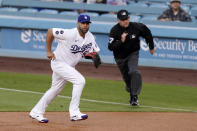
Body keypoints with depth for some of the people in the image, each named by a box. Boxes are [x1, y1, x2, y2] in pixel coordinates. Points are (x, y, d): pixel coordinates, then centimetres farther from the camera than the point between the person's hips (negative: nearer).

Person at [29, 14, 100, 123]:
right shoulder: (70, 34, -24)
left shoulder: (90, 37, -3)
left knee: (55, 89, 17)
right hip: (59, 62, -8)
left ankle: (36, 112, 30)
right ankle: (74, 112, -18)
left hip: (69, 66, 8)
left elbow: (96, 51, 6)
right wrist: (49, 51, -16)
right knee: (80, 80, -21)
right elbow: (50, 31, -19)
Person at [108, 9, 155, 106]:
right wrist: (121, 41, -40)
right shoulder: (115, 30, -20)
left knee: (134, 72, -26)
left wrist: (151, 47, 15)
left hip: (133, 54, -1)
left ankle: (135, 97, -21)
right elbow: (110, 47, -26)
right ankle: (132, 95, 36)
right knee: (126, 78, 10)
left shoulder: (137, 27, -16)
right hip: (120, 57, 1)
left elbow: (147, 33, 5)